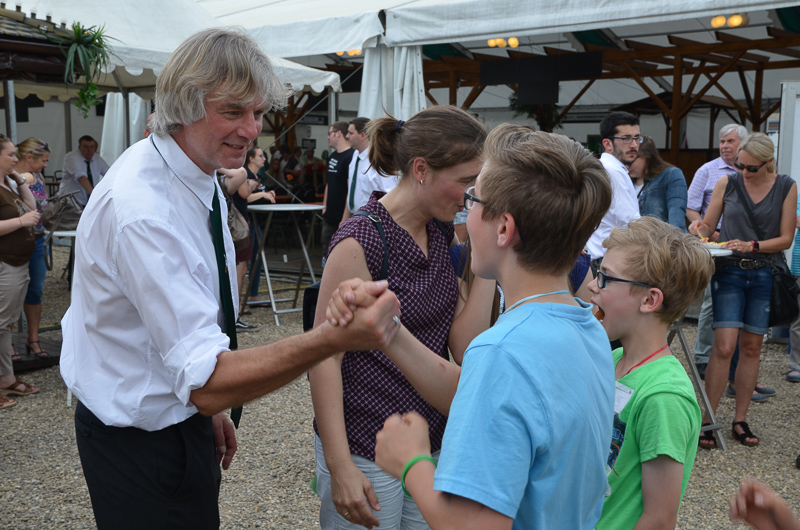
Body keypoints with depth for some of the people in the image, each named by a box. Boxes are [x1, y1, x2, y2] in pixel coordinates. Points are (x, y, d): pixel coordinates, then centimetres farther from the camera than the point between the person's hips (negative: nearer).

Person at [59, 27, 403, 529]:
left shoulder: (202, 177, 0)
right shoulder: (141, 211, -31)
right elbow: (206, 382, -35)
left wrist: (210, 406, 14)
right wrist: (334, 338, -45)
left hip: (183, 414, 9)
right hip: (139, 444, -8)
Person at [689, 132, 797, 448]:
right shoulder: (727, 183, 2)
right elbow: (708, 226, 7)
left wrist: (753, 246, -15)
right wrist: (699, 227, -16)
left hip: (765, 276, 1)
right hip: (730, 271, -1)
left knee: (751, 348, 6)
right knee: (724, 347, -11)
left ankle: (740, 420, 18)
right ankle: (707, 420, -2)